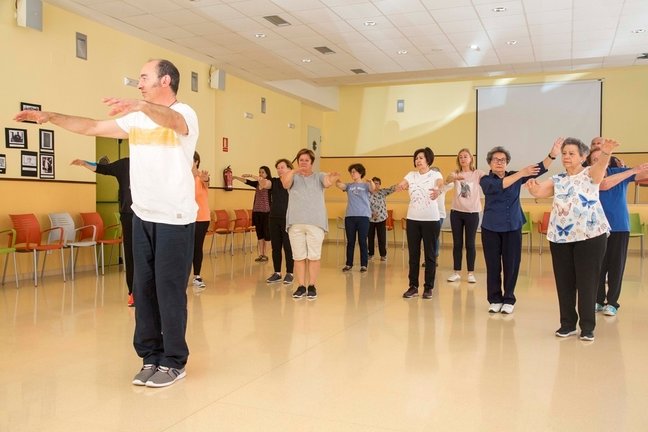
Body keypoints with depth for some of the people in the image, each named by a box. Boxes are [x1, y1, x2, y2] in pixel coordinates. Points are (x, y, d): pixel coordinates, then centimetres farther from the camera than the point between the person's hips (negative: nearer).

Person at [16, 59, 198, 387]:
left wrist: (140, 105, -49)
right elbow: (91, 127, 17)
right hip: (142, 216, 6)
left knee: (170, 289, -3)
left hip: (175, 219, -6)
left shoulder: (184, 113, -7)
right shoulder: (136, 119, 14)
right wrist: (50, 117, 9)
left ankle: (174, 361, 10)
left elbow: (170, 120, -30)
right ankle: (151, 356, 19)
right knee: (143, 288, 7)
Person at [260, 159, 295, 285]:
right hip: (274, 218, 4)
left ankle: (289, 273, 9)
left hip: (287, 219, -4)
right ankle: (277, 273, 18)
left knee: (288, 247, 0)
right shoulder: (274, 181, 9)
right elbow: (265, 184, -9)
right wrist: (262, 181, -31)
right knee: (275, 247, 9)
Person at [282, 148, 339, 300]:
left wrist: (333, 178, -36)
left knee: (314, 256, 0)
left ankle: (312, 286, 8)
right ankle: (301, 286, 10)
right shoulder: (293, 177, 12)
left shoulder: (319, 176, 10)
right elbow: (285, 183, -11)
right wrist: (293, 171, -30)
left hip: (316, 223, -1)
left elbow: (327, 182, -12)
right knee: (298, 257, 4)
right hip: (295, 223, 1)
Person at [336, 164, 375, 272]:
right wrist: (336, 179, -30)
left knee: (362, 242, 1)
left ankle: (364, 265, 8)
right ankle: (349, 264, 15)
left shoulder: (366, 185, 4)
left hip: (363, 216, -3)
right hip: (349, 216, 3)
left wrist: (371, 182, -41)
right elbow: (339, 185, -7)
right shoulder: (349, 185, 11)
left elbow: (373, 189, -17)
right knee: (350, 242, 7)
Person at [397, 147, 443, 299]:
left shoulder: (435, 174, -3)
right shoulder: (411, 175, 7)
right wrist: (400, 186, -36)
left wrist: (438, 191, -49)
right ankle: (413, 287, 15)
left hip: (431, 220, -3)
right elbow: (401, 185, -10)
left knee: (430, 255, 3)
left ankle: (428, 287, 13)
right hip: (412, 219, 3)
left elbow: (440, 185, -24)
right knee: (413, 254, 6)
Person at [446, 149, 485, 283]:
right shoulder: (455, 173, 3)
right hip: (456, 212, 2)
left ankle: (471, 273, 13)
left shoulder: (478, 173, -1)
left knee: (470, 244, 4)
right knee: (457, 243, 7)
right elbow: (447, 180, -20)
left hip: (472, 212, -2)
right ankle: (456, 272, 16)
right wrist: (454, 178, -44)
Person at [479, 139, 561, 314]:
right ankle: (495, 299, 16)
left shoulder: (515, 176, 4)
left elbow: (539, 170, -8)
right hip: (491, 228, -2)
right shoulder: (485, 180, -4)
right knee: (493, 266, 4)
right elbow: (497, 186, -26)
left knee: (511, 265, 4)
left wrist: (552, 155, -24)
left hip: (513, 228, 2)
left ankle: (509, 299, 16)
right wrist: (521, 174, -35)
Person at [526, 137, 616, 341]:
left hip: (590, 235, -4)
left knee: (587, 282, 1)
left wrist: (606, 153, -44)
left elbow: (601, 165, -21)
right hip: (560, 237, 4)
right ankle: (568, 323, 21)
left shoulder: (590, 174, 1)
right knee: (564, 282, 8)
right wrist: (533, 187, -27)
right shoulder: (557, 180, 12)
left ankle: (587, 327, 12)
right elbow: (539, 191, -3)